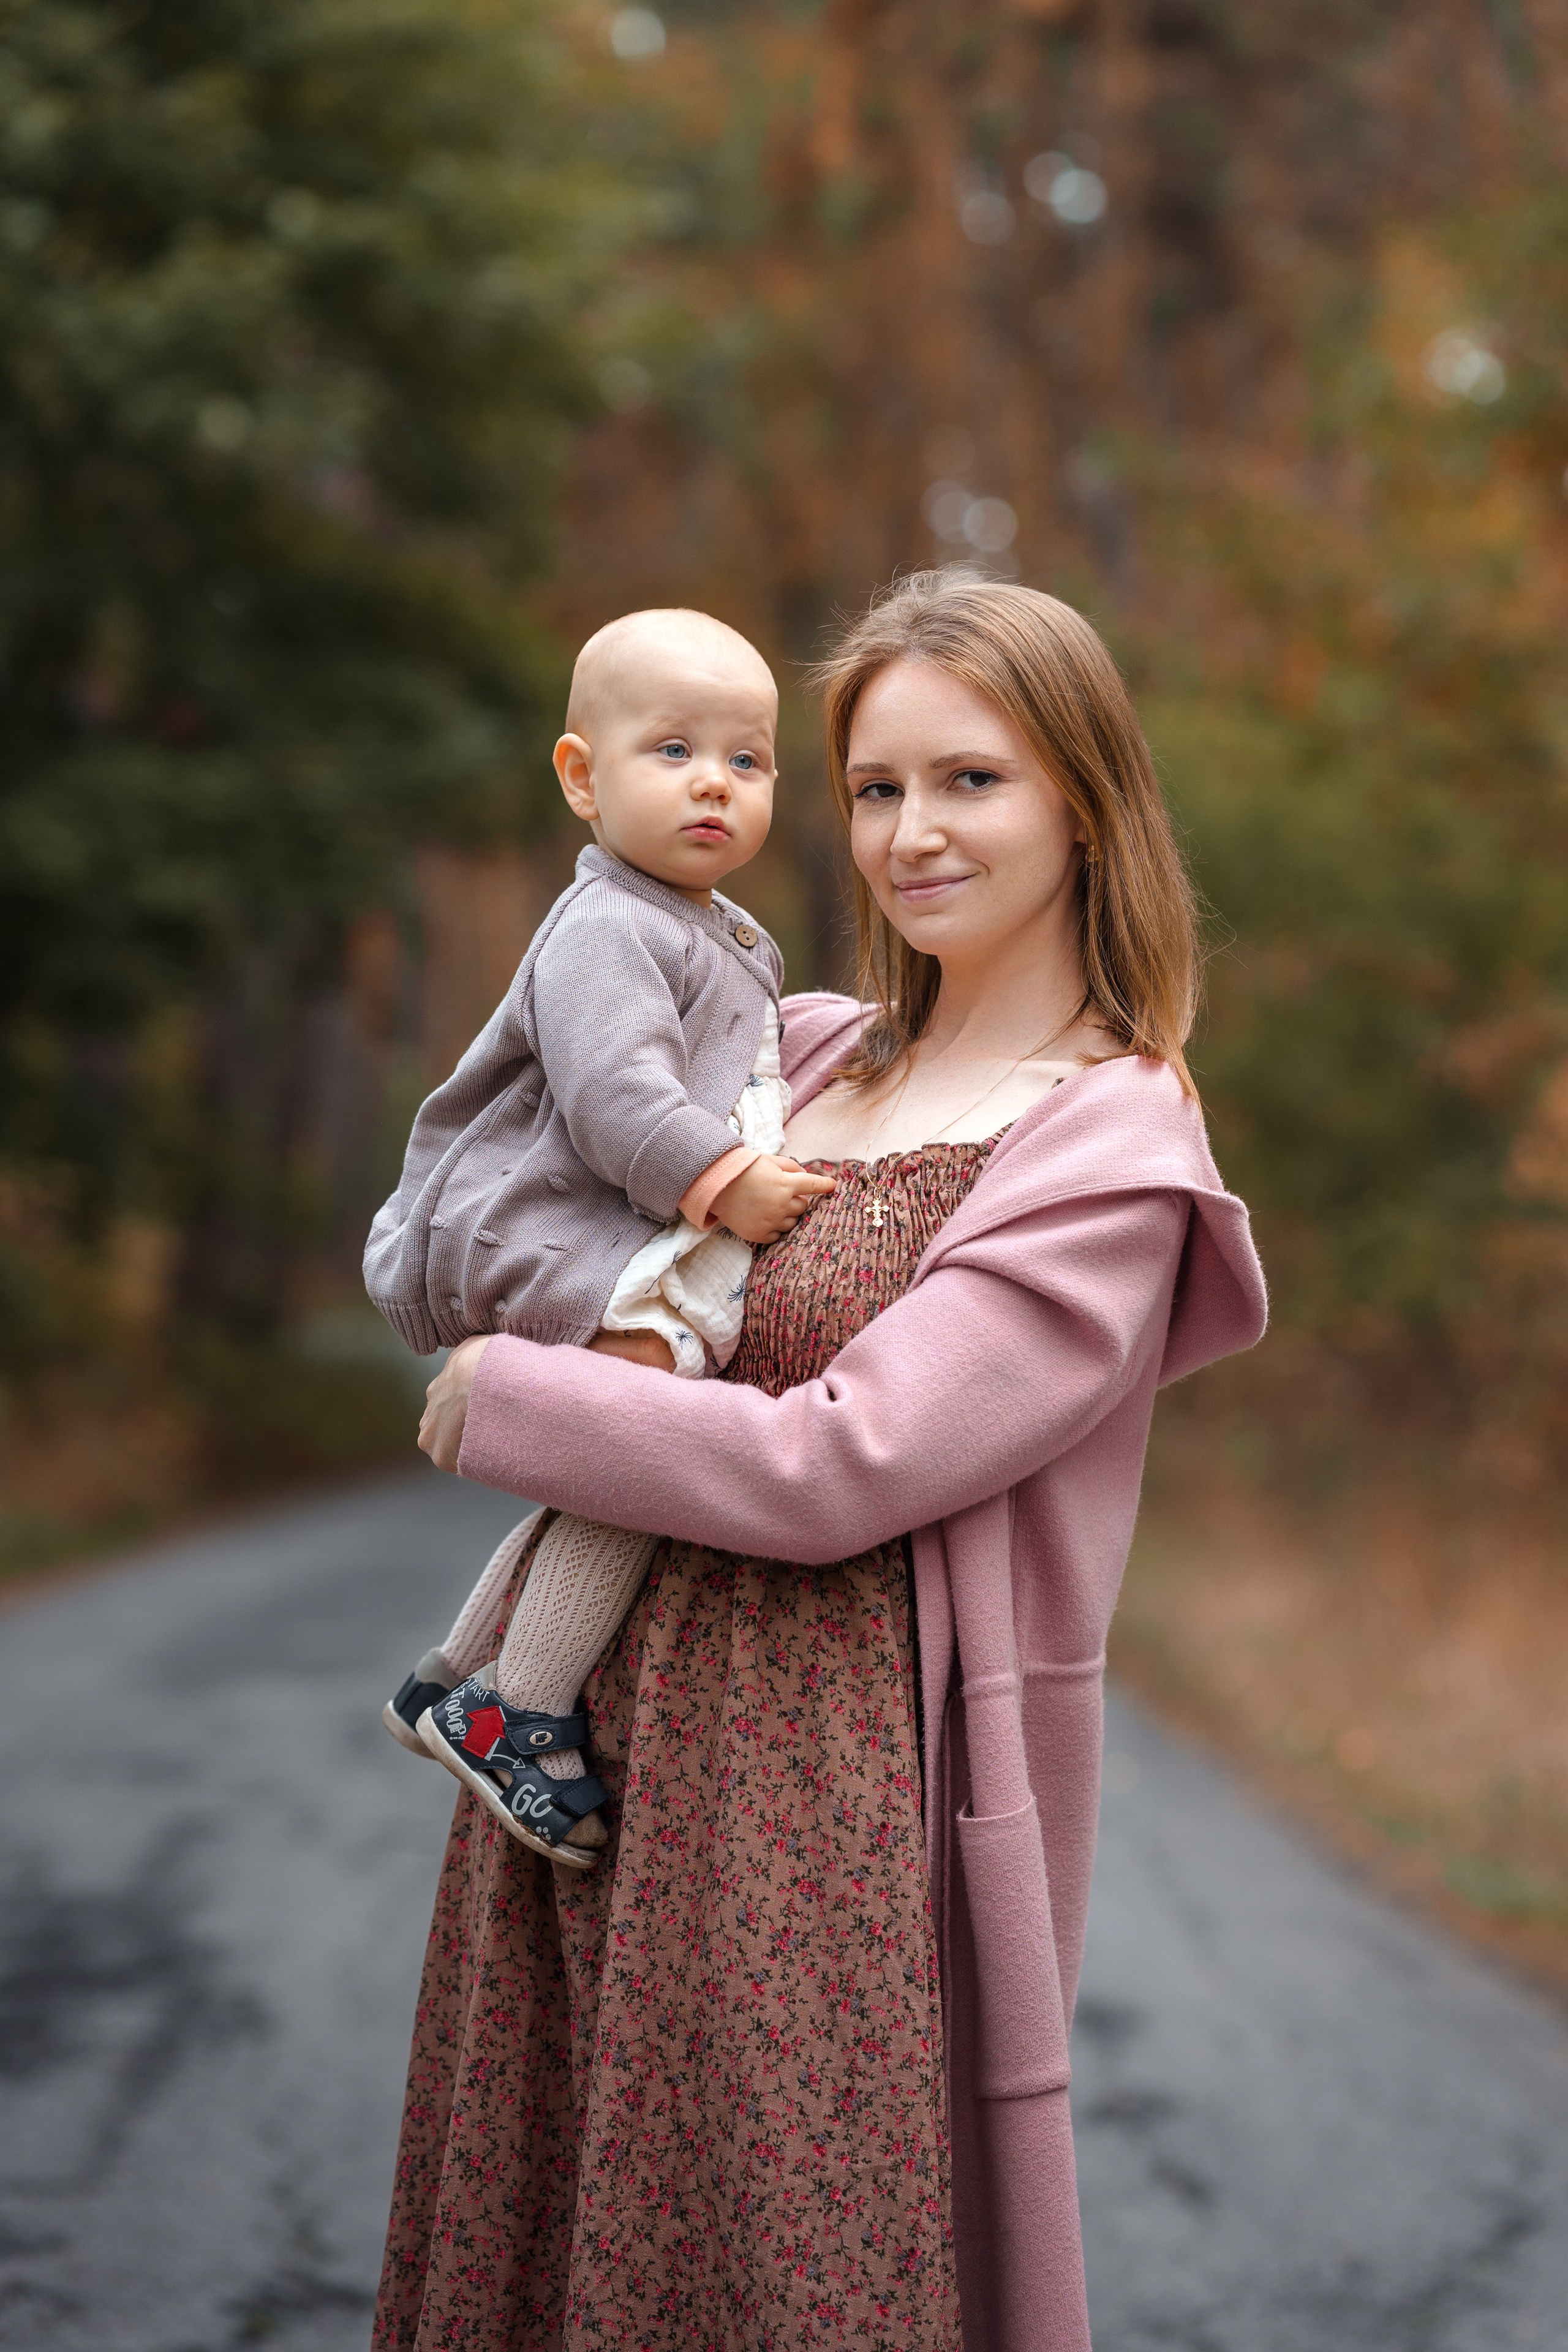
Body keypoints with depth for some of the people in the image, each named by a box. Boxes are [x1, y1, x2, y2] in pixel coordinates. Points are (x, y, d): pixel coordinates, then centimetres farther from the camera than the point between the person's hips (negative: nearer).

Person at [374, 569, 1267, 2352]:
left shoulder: (1111, 1154, -11)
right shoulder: (817, 1053, 10)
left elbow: (834, 1469, -19)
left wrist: (502, 1400, -8)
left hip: (831, 1788, -7)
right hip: (611, 1733, 7)